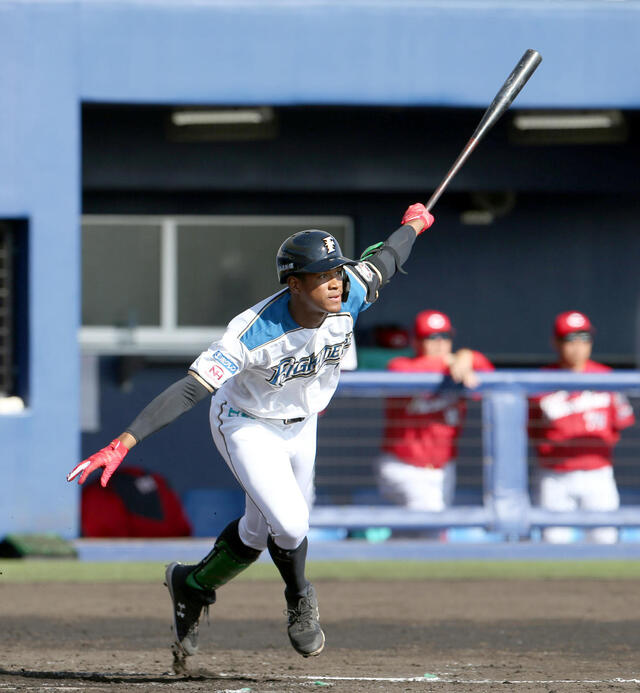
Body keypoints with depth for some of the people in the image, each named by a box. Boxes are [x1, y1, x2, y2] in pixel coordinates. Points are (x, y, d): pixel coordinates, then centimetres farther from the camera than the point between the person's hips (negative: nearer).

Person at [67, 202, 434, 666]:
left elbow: (386, 260, -1)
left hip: (301, 425, 6)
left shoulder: (350, 295, -24)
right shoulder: (254, 333, -39)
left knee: (260, 531, 18)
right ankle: (299, 601, 11)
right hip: (247, 427, -6)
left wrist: (415, 225, 20)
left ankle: (192, 585, 44)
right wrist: (125, 442, -50)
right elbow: (188, 391, -42)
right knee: (290, 524, -21)